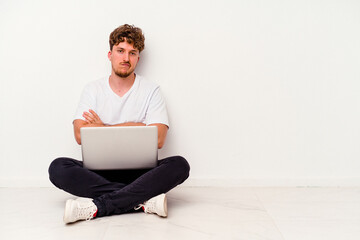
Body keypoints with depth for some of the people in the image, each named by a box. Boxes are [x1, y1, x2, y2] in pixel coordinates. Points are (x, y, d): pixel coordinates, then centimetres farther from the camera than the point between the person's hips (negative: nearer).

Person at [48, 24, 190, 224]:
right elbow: (80, 135, -6)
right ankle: (144, 200, -29)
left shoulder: (151, 91, 5)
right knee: (58, 168, -27)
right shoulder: (92, 90, 8)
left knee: (179, 165, -29)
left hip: (139, 171, 0)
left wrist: (104, 128, -5)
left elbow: (158, 139, -9)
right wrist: (133, 127, -7)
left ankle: (97, 207, -31)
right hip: (99, 172, 1)